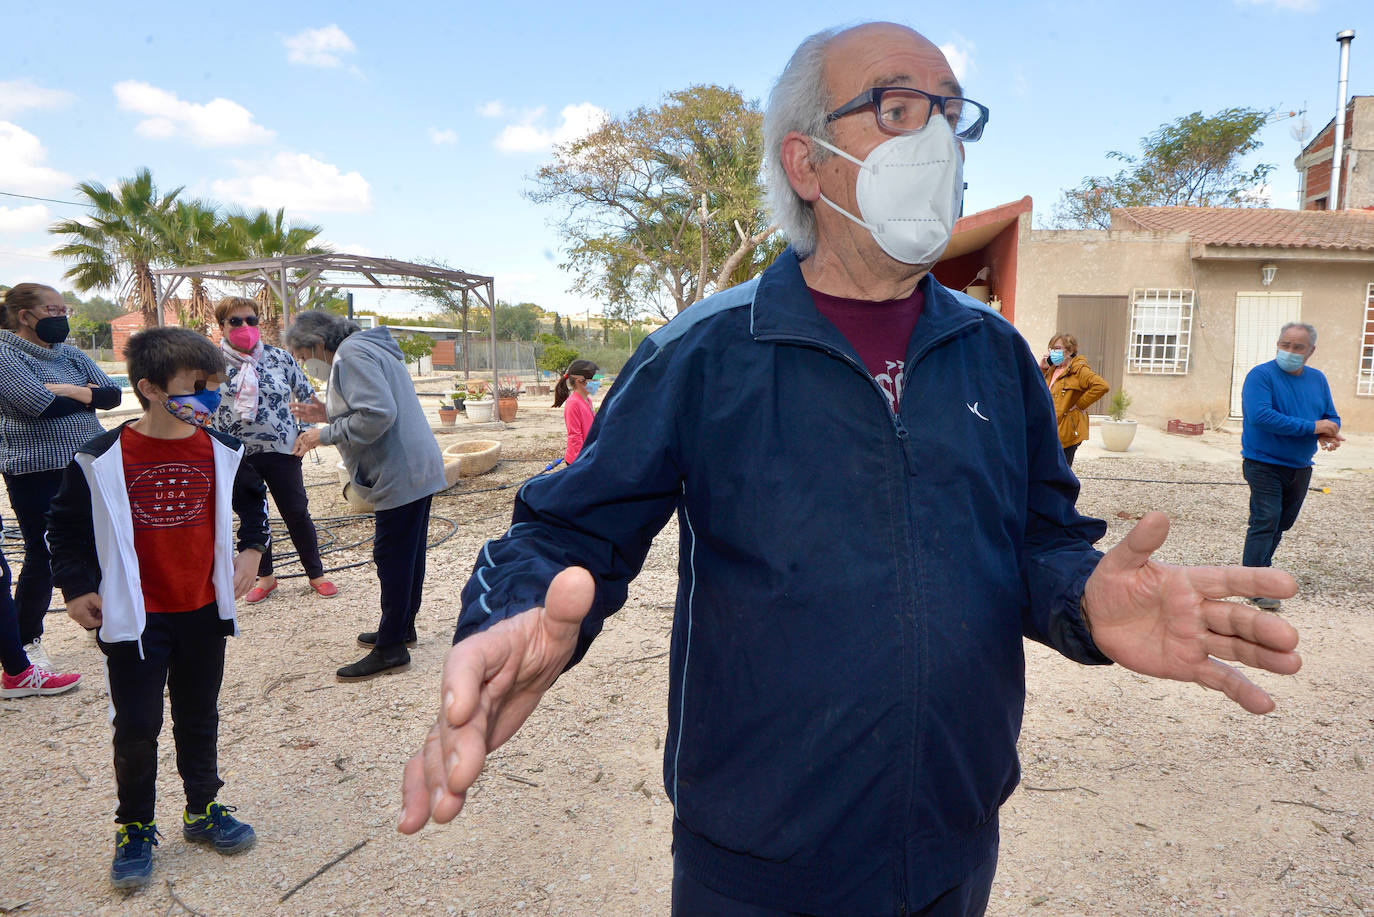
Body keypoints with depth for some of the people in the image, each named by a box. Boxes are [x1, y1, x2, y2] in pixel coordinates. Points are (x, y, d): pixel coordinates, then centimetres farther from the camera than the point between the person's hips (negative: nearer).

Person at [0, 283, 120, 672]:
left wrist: (68, 392, -13)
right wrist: (85, 394, -5)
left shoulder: (70, 354, 11)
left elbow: (112, 394, 2)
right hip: (38, 475, -6)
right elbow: (40, 404, -21)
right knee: (43, 556, 3)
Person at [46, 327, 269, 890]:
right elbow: (66, 526, 1)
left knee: (199, 717, 16)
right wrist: (75, 586, -5)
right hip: (134, 617, -3)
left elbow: (252, 499, 15)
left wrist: (251, 549, 4)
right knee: (136, 727, 6)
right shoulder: (104, 459, -12)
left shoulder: (221, 452, -3)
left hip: (204, 610, 3)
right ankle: (135, 830, 26)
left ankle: (203, 810, 33)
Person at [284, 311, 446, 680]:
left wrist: (325, 434, -16)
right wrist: (329, 414, 13)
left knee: (393, 557, -4)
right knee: (408, 553, 18)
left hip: (401, 474, -11)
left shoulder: (351, 354, -14)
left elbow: (378, 415, -25)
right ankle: (402, 628, 32)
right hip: (416, 469, 11)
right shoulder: (370, 348, 19)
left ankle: (391, 649, 4)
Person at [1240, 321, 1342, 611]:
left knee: (1281, 524, 16)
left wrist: (1329, 432, -13)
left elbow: (1331, 417, 13)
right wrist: (1312, 427, -24)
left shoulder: (1317, 379, 9)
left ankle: (1261, 566, 31)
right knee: (1265, 522, -12)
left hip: (1300, 468, 7)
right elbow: (1260, 416, -25)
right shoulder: (1261, 375, -12)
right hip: (1264, 465, -7)